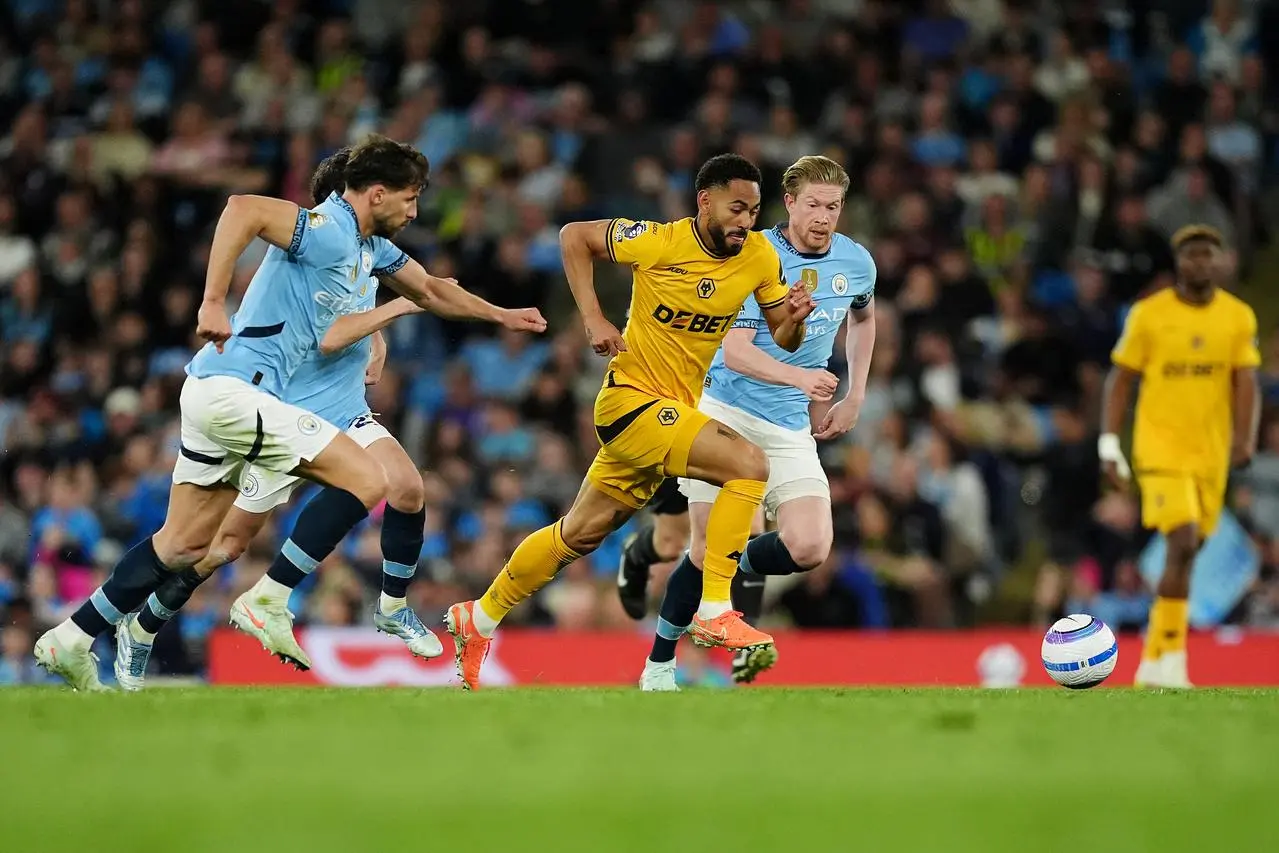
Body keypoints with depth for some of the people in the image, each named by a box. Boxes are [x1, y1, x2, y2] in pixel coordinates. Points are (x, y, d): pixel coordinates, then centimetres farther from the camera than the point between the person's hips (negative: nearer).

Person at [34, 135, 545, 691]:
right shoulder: (328, 232, -16)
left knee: (184, 546, 13)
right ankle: (268, 603, -10)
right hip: (235, 388, -10)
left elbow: (428, 289, 33)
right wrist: (213, 303, -33)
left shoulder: (370, 247, 15)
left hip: (219, 393, 10)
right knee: (366, 480, -11)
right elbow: (244, 208, -31)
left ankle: (71, 640, 16)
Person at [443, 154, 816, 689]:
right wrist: (593, 318, -12)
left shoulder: (760, 257, -1)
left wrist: (794, 318, -18)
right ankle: (714, 613, -18)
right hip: (632, 399, -7)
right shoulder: (661, 243, -17)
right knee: (750, 465, -23)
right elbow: (573, 236, -5)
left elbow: (783, 340, 6)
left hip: (675, 409, 7)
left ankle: (478, 619, 30)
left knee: (582, 532, 16)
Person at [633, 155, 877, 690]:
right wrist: (799, 376, -38)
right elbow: (735, 350, -22)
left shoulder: (856, 262, 3)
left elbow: (862, 318, 27)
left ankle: (741, 568, 16)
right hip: (726, 412, -4)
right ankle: (659, 665, 11)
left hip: (789, 430, 4)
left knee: (809, 548, -15)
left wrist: (854, 398, 20)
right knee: (709, 549, -7)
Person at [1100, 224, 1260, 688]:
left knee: (1186, 553, 9)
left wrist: (1244, 437, -16)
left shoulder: (1239, 317, 4)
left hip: (1211, 451, 4)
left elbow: (1246, 384, 0)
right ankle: (1170, 656, -14)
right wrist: (1109, 445, -6)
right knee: (1183, 544, -19)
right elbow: (1120, 381, 1)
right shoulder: (1148, 315, -3)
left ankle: (1155, 661, 21)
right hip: (1160, 445, -4)